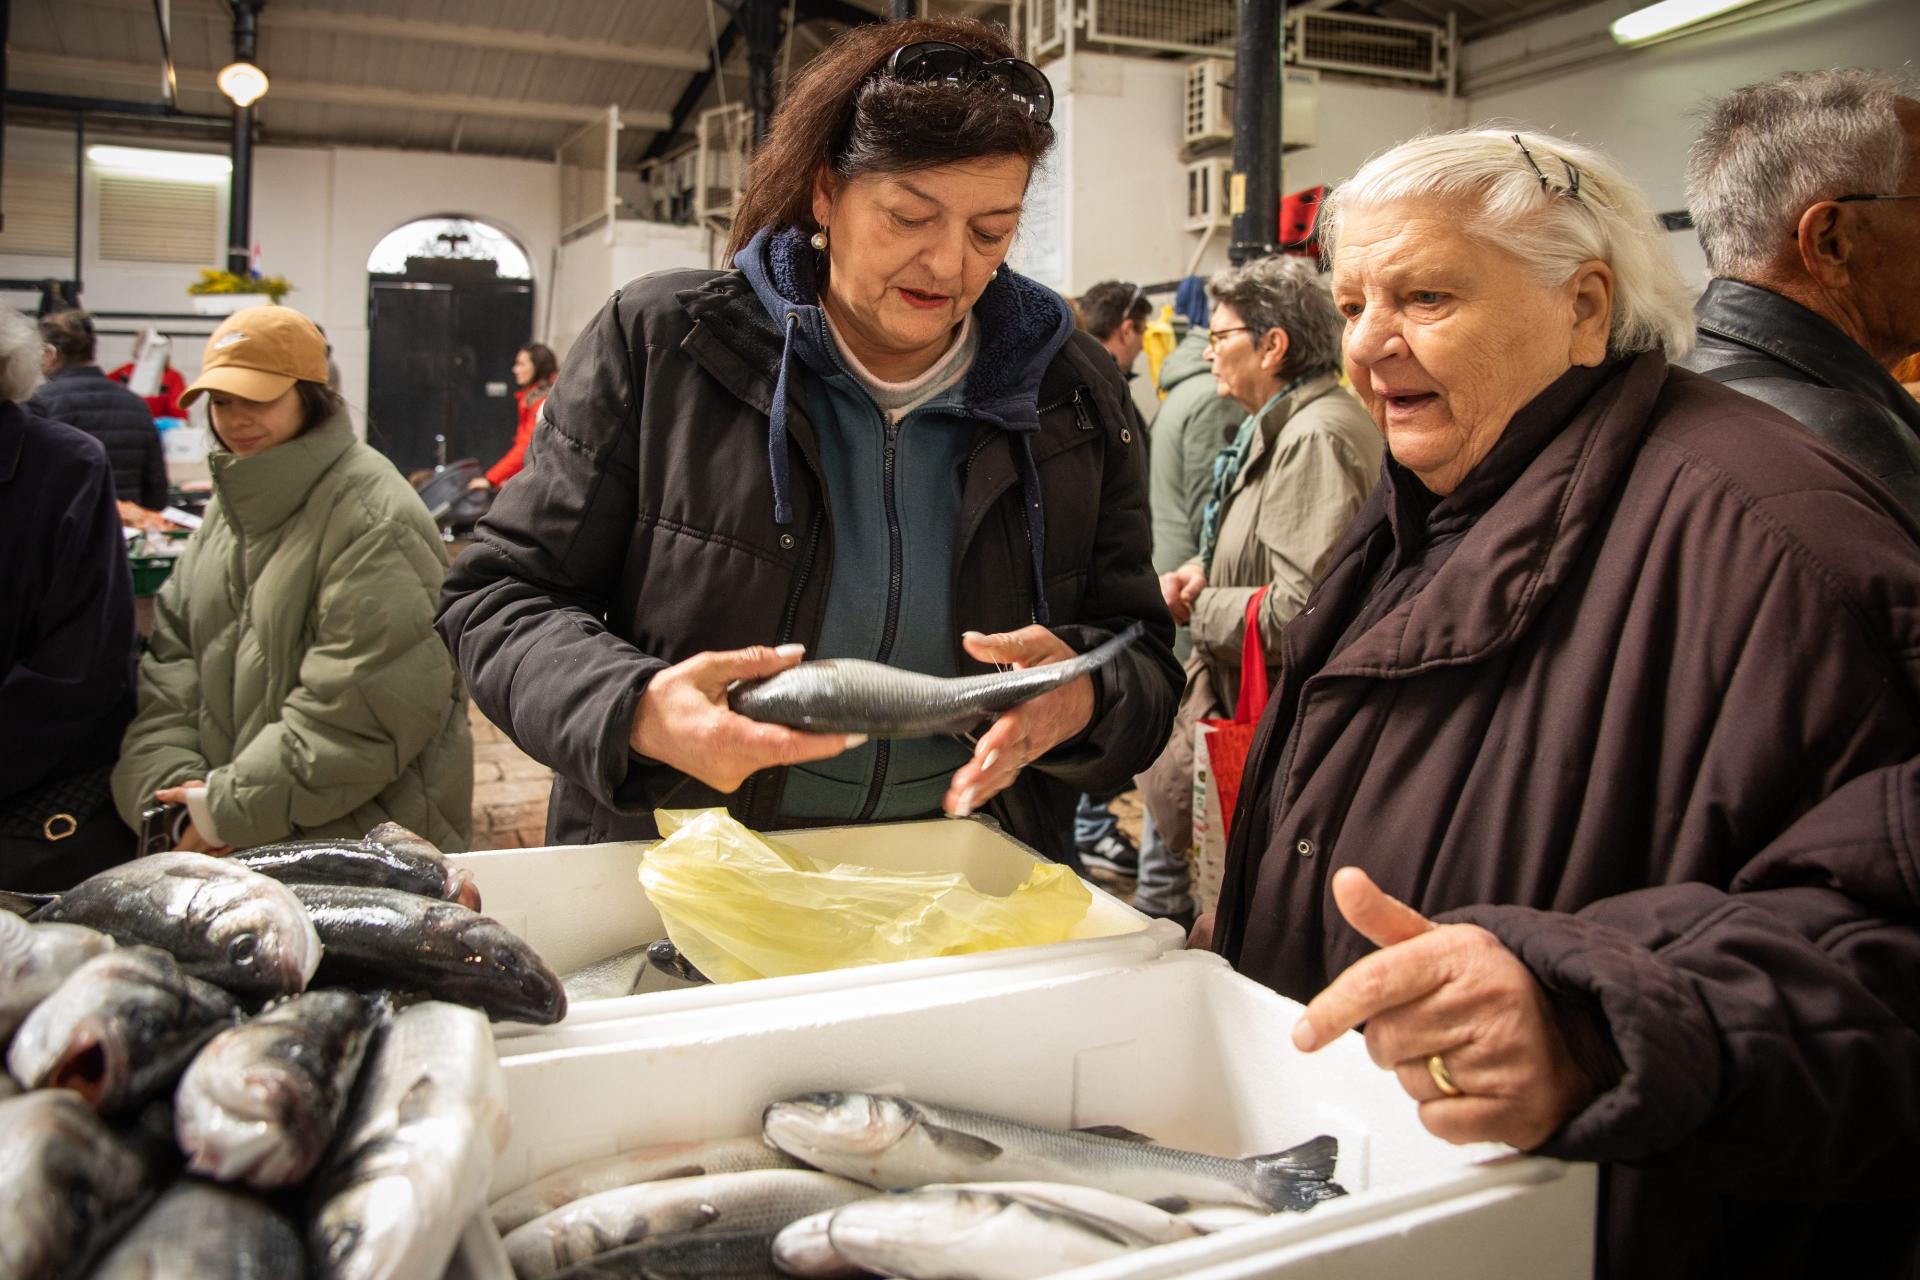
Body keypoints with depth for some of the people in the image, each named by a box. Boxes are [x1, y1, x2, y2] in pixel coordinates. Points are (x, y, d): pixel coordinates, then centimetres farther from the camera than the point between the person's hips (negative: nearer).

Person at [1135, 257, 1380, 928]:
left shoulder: (1318, 436, -19)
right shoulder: (1279, 427, 14)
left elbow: (1304, 608, -27)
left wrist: (1201, 608, -12)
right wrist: (1202, 571, 6)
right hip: (1234, 698, 10)